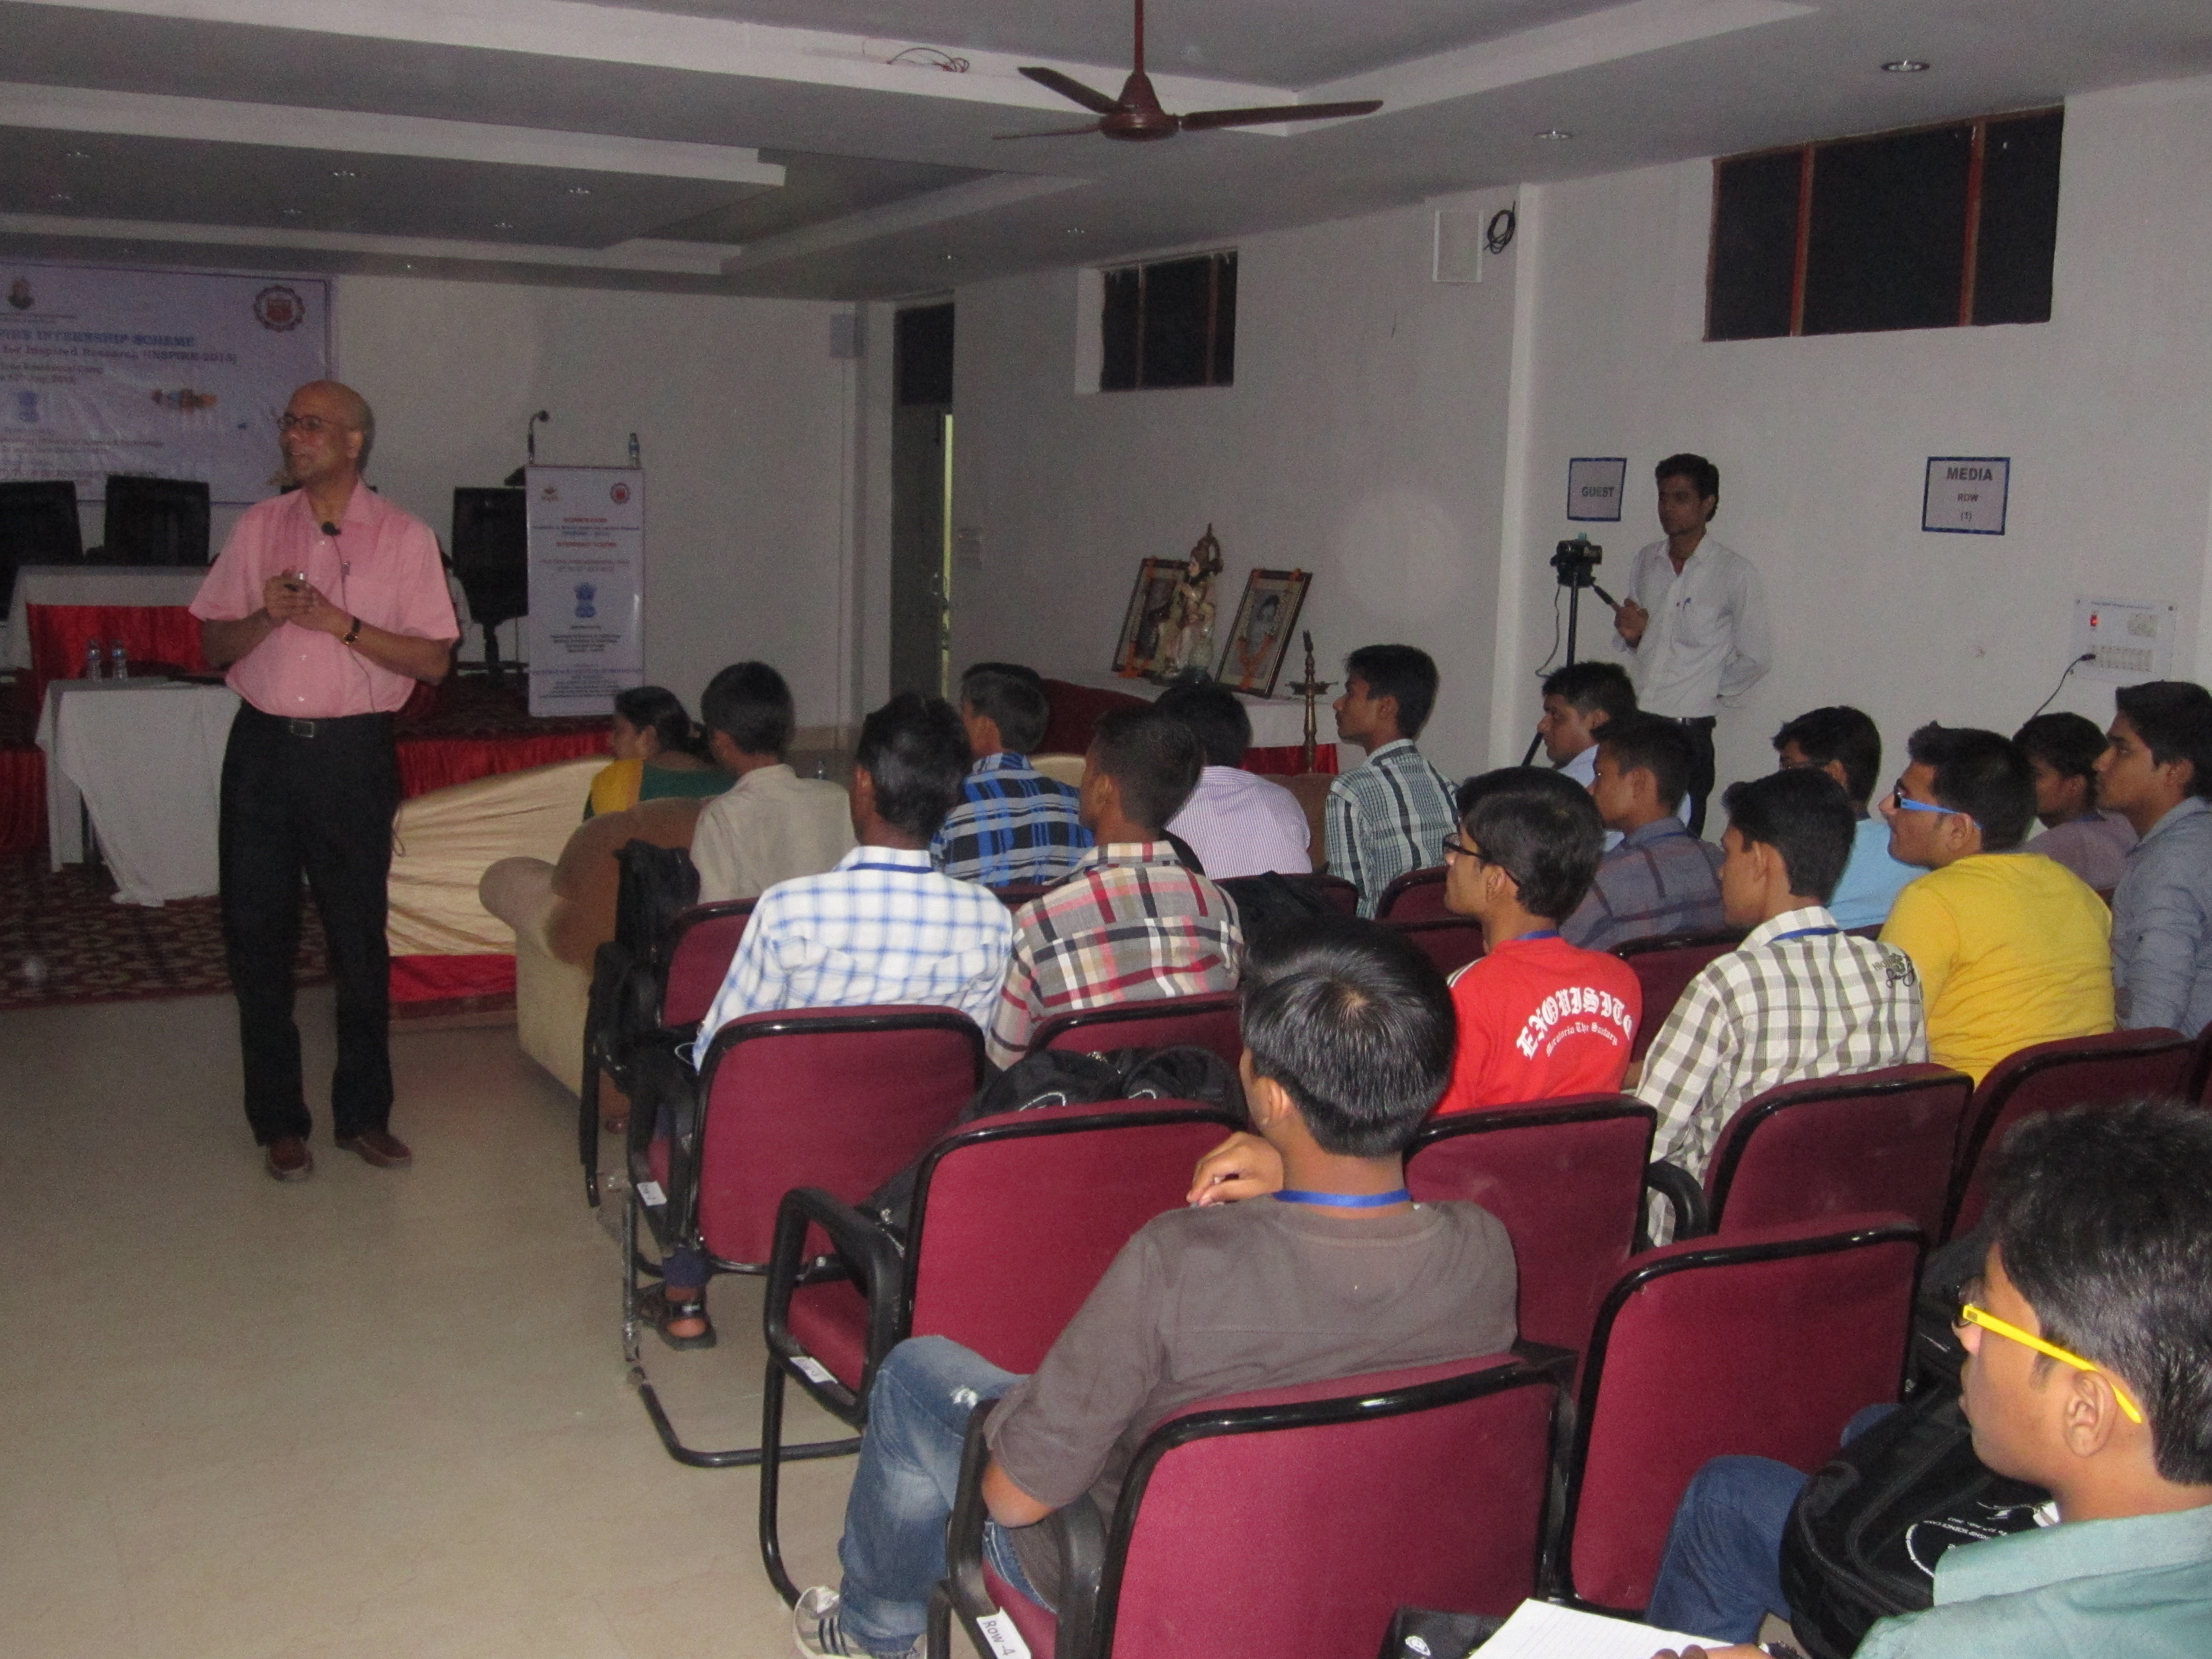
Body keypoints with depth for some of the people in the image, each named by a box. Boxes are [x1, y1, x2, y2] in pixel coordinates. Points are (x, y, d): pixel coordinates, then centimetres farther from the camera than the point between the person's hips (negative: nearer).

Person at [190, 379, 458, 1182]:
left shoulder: (404, 537, 1)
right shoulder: (258, 527, 10)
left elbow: (435, 659, -4)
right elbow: (213, 645, 10)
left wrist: (342, 624, -14)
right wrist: (266, 616, -10)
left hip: (353, 753, -3)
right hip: (263, 747, 3)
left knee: (360, 939, 3)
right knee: (257, 934, 4)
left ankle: (364, 1113, 17)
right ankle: (279, 1121, 15)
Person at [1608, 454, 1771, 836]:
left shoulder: (1734, 572, -6)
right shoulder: (1645, 561, 12)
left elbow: (1755, 659, -1)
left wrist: (1709, 694, 4)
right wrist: (1630, 634, 0)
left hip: (1687, 730, -5)